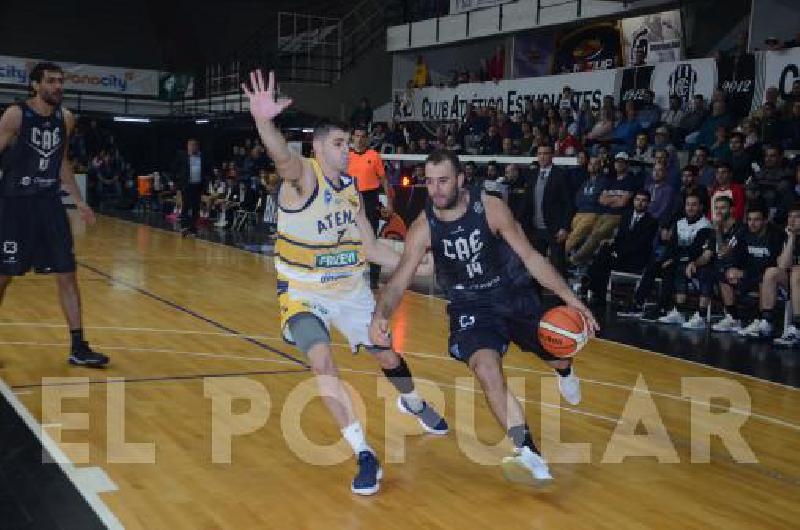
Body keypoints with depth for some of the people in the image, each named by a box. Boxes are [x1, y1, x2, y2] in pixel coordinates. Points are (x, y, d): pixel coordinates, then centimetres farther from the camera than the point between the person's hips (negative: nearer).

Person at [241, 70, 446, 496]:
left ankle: (413, 403, 50)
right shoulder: (303, 175, -18)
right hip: (304, 293, -5)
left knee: (388, 356, 14)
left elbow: (369, 248, 9)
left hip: (351, 290, 5)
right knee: (321, 361, -25)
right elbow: (282, 157, -44)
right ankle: (365, 456, -14)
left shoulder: (351, 189, 0)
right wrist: (264, 121, -65)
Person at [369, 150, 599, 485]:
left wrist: (570, 298, -20)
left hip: (516, 295, 1)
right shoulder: (423, 227, -16)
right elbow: (399, 281, -19)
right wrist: (381, 315, -41)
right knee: (486, 369, -26)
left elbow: (530, 257, -14)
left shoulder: (490, 208, -19)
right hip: (471, 307, 0)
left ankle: (564, 371, 54)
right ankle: (529, 454, -19)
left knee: (561, 356, 12)